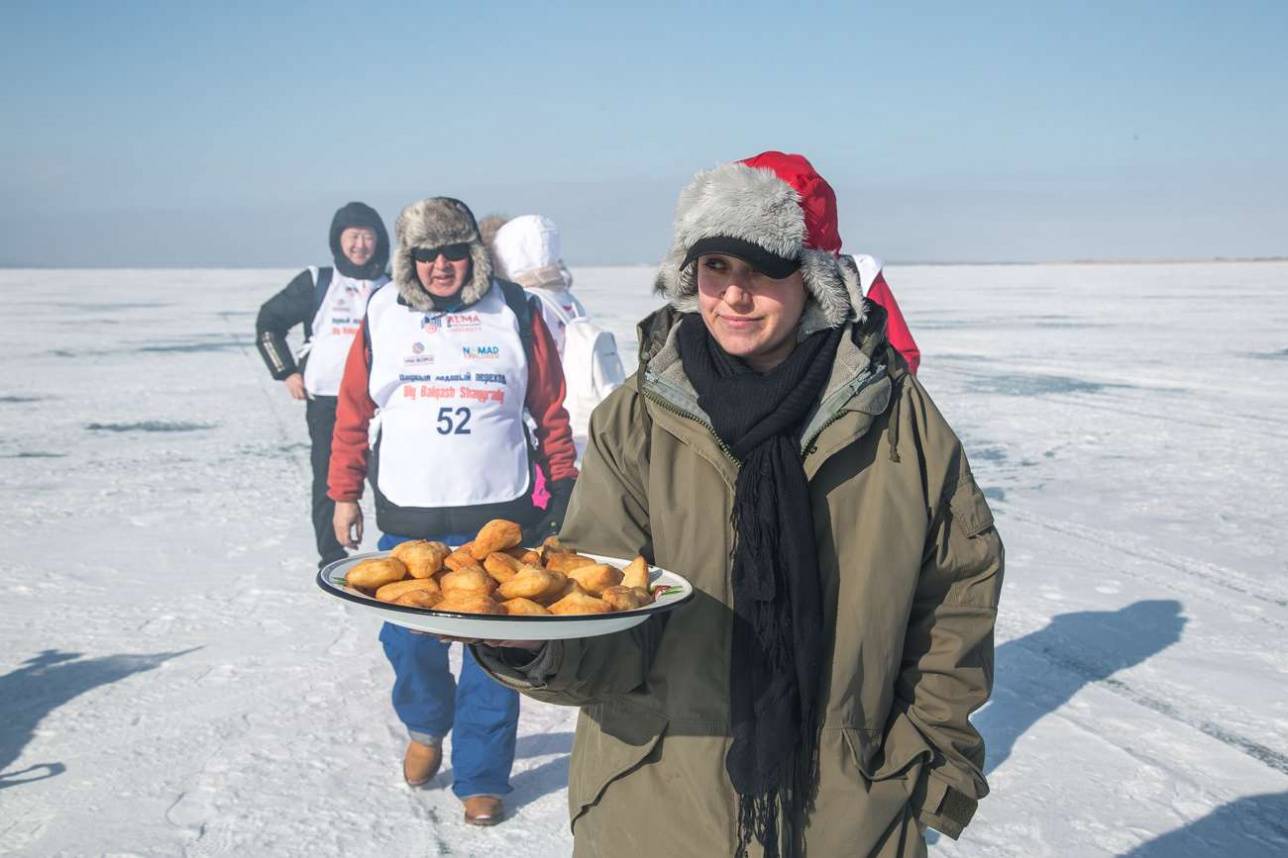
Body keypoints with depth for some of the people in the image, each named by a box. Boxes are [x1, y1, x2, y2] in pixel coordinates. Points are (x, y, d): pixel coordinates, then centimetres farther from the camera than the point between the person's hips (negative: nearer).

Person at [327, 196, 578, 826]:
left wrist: (563, 488, 3)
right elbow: (353, 413, 8)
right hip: (407, 520, 1)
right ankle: (425, 725, 39)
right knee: (407, 641, 7)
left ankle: (480, 777, 19)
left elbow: (551, 412, 5)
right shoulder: (383, 316, 5)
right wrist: (345, 495, 8)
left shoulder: (514, 314, 2)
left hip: (499, 517, -1)